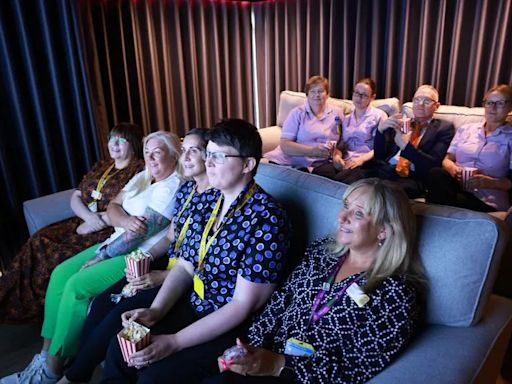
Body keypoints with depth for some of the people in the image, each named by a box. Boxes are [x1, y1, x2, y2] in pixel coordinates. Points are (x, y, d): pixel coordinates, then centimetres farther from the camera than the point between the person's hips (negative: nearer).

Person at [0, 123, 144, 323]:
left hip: (111, 230, -7)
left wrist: (99, 221, -15)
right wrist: (90, 217, -9)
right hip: (85, 221, 7)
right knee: (39, 241, -12)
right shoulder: (100, 166, 18)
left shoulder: (140, 170, -5)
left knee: (62, 254, -23)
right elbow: (75, 198, 12)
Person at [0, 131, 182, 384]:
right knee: (60, 274, -2)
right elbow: (112, 207, 6)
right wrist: (126, 221, -18)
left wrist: (101, 257, -13)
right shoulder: (142, 177, 13)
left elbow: (141, 232, -20)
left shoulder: (172, 187, -17)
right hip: (119, 243, 9)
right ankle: (45, 355, 5)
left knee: (77, 285, -19)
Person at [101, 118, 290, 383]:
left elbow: (243, 306, -22)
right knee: (122, 347, 3)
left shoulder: (265, 219, -23)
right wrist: (155, 311, -9)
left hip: (237, 327, -6)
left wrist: (175, 342, -20)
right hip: (194, 307, 7)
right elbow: (185, 266, 7)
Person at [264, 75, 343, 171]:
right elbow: (285, 145, -5)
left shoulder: (337, 114, 13)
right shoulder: (297, 113, 6)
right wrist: (312, 151, -18)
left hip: (316, 166, 1)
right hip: (289, 161, -1)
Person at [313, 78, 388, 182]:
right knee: (317, 172, -30)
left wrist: (362, 159, -16)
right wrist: (336, 155, -5)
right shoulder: (346, 119, 26)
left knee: (341, 179, -39)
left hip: (367, 163, -4)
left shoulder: (379, 115, 10)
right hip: (345, 162, 4)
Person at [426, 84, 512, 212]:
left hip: (488, 200, -3)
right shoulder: (466, 129, 20)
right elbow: (447, 160, 15)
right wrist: (454, 169, -8)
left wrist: (490, 182, -15)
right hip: (457, 184, 4)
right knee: (436, 173, -32)